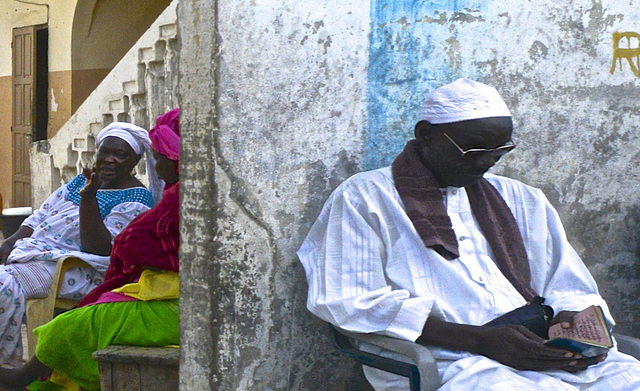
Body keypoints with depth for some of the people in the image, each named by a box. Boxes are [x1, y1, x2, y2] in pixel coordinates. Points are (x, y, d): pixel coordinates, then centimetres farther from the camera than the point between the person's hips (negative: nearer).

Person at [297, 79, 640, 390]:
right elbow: (351, 303, -6)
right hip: (444, 361, -6)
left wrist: (574, 318, -4)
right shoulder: (364, 198, 6)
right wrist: (481, 340, -13)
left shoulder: (520, 200, 25)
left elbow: (571, 290, 24)